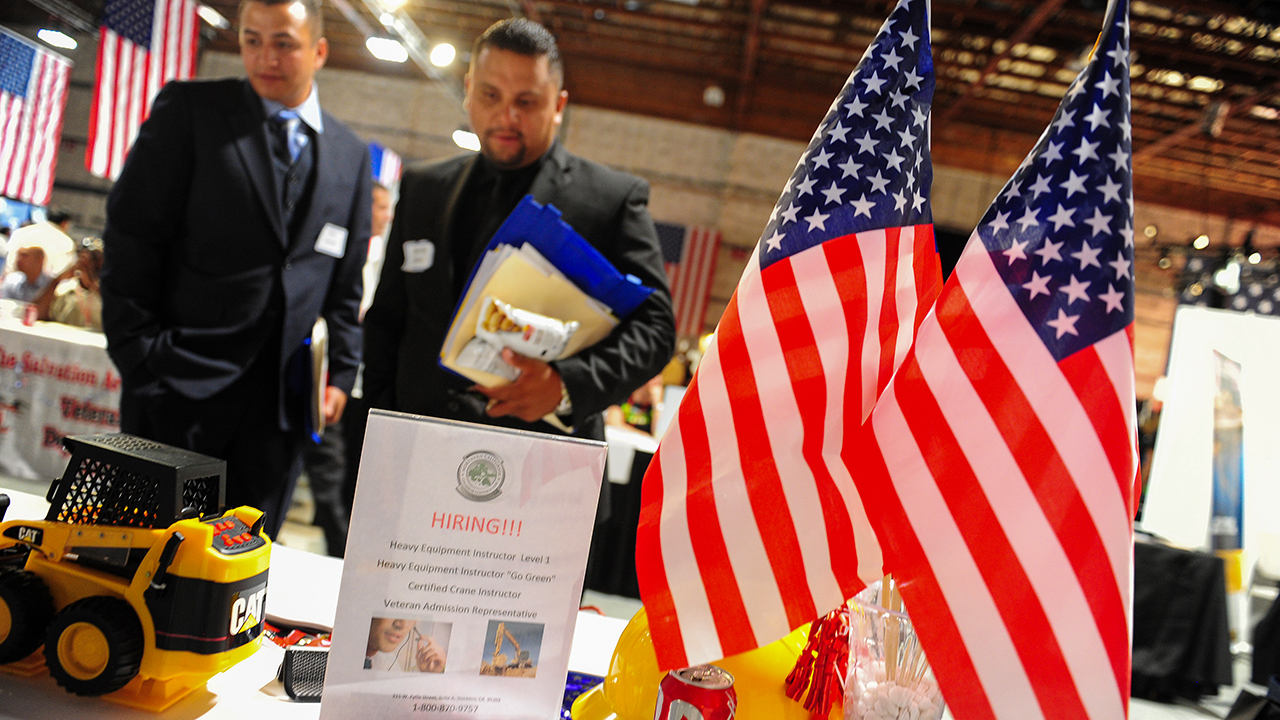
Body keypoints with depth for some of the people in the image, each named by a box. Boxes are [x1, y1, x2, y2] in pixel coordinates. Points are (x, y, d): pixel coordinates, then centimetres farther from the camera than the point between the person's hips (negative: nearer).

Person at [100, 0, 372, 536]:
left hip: (280, 394, 3)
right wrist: (141, 361, -9)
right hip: (181, 386, -2)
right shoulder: (188, 110, 0)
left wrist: (341, 373, 7)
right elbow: (131, 240, -3)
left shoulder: (351, 155, 11)